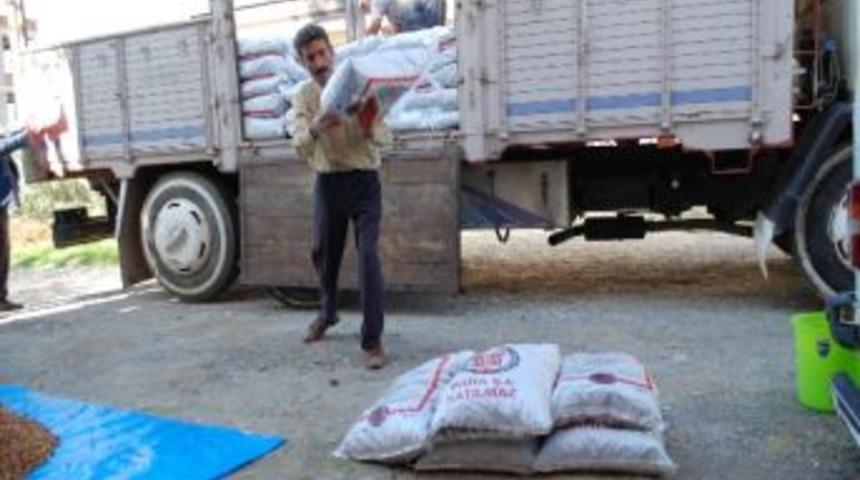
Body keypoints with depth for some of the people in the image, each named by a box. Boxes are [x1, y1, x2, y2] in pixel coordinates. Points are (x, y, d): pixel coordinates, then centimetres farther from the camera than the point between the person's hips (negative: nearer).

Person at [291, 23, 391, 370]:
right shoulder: (303, 97, -1)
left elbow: (384, 139, -13)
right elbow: (300, 148, -15)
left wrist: (366, 122, -36)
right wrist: (315, 128, -37)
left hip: (363, 182, -3)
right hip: (327, 184, 3)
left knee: (368, 257, -13)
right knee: (323, 253, 17)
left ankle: (372, 341, -5)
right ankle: (327, 313, 44)